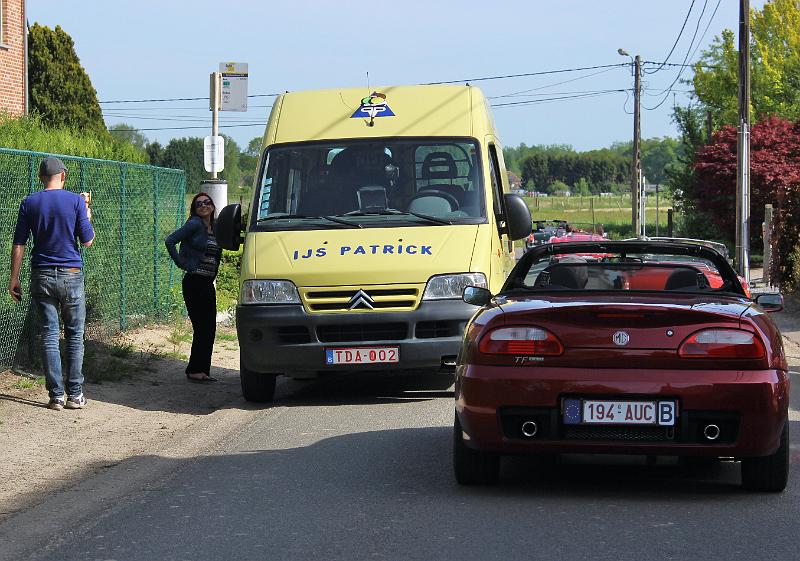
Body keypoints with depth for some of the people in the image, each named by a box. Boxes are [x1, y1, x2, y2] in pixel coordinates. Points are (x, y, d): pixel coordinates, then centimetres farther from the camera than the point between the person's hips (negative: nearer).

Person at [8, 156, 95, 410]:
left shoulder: (30, 203, 1)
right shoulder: (76, 201, -5)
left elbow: (18, 244, 1)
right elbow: (87, 241, -2)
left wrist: (14, 278, 7)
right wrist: (87, 215, 15)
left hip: (42, 276, 1)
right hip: (71, 275, -1)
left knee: (49, 335, 4)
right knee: (74, 336, 7)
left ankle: (56, 396, 1)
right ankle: (75, 394, 5)